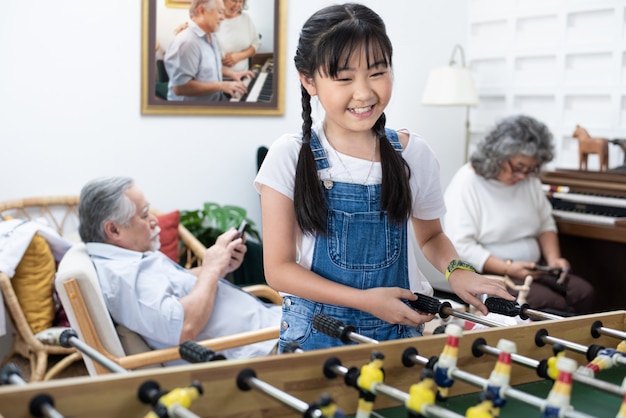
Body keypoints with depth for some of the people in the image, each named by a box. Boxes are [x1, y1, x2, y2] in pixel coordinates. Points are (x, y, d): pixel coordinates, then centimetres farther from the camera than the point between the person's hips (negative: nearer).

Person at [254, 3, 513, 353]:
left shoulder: (413, 153, -3)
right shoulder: (290, 157, -9)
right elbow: (279, 268, -9)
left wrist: (457, 271, -7)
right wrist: (366, 299, -18)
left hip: (401, 328, 1)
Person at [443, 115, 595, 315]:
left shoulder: (529, 180, 8)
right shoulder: (466, 183, -13)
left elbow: (546, 224, 17)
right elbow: (460, 245, -18)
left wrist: (553, 258, -2)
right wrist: (508, 268, -24)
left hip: (532, 269, 7)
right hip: (489, 274, -7)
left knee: (583, 293, -16)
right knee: (551, 304, -27)